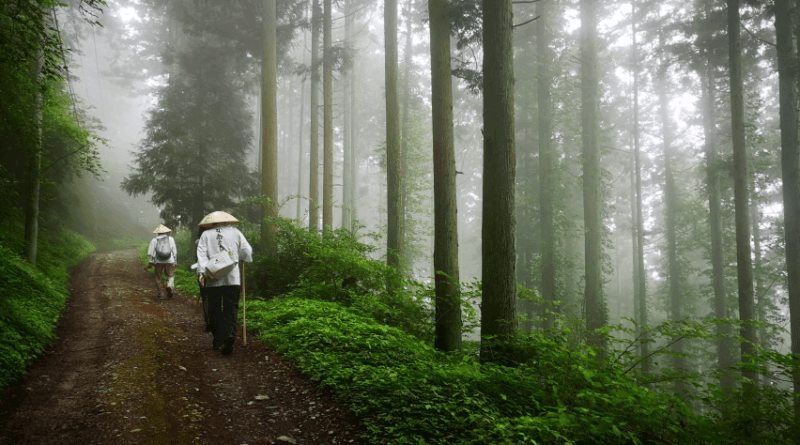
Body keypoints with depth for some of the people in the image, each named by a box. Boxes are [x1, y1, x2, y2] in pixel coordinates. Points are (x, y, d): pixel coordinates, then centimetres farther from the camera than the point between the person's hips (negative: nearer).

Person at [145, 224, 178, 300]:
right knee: (170, 275, 13)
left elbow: (151, 253, -3)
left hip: (159, 261, 0)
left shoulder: (154, 240, 3)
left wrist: (150, 263, -3)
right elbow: (175, 251, 5)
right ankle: (169, 286, -16)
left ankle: (161, 294, 11)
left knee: (158, 277, 11)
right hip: (169, 260, 0)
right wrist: (175, 262, 9)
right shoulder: (171, 239, 6)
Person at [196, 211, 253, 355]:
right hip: (233, 278, 0)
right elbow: (247, 250, 8)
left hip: (213, 279, 0)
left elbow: (202, 254, -3)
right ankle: (230, 335, -21)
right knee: (231, 308, 0)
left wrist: (202, 272, -9)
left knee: (214, 309, 10)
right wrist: (243, 259, 28)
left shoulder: (206, 235, 9)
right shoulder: (235, 232, 10)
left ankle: (218, 340, 12)